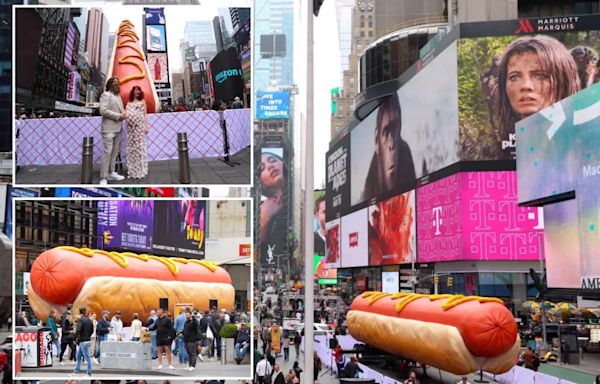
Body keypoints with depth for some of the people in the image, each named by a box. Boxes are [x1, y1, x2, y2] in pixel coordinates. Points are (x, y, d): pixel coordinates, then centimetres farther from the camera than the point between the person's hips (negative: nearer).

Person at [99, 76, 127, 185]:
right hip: (109, 128, -8)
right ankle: (103, 178, -13)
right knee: (107, 152, -12)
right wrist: (118, 116, -16)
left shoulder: (119, 96, 20)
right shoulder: (105, 95, -5)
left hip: (117, 128, 8)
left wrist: (123, 114, 1)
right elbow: (103, 111, -15)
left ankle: (111, 173, 18)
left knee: (115, 152, 10)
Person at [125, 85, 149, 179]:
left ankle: (140, 170, -3)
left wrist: (146, 126, -4)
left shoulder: (142, 101, 9)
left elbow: (145, 114, 4)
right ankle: (132, 170, 9)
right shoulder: (129, 103, 15)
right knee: (131, 147, 3)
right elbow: (126, 113, 15)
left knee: (139, 147, -6)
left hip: (139, 125, -3)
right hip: (130, 126, 3)